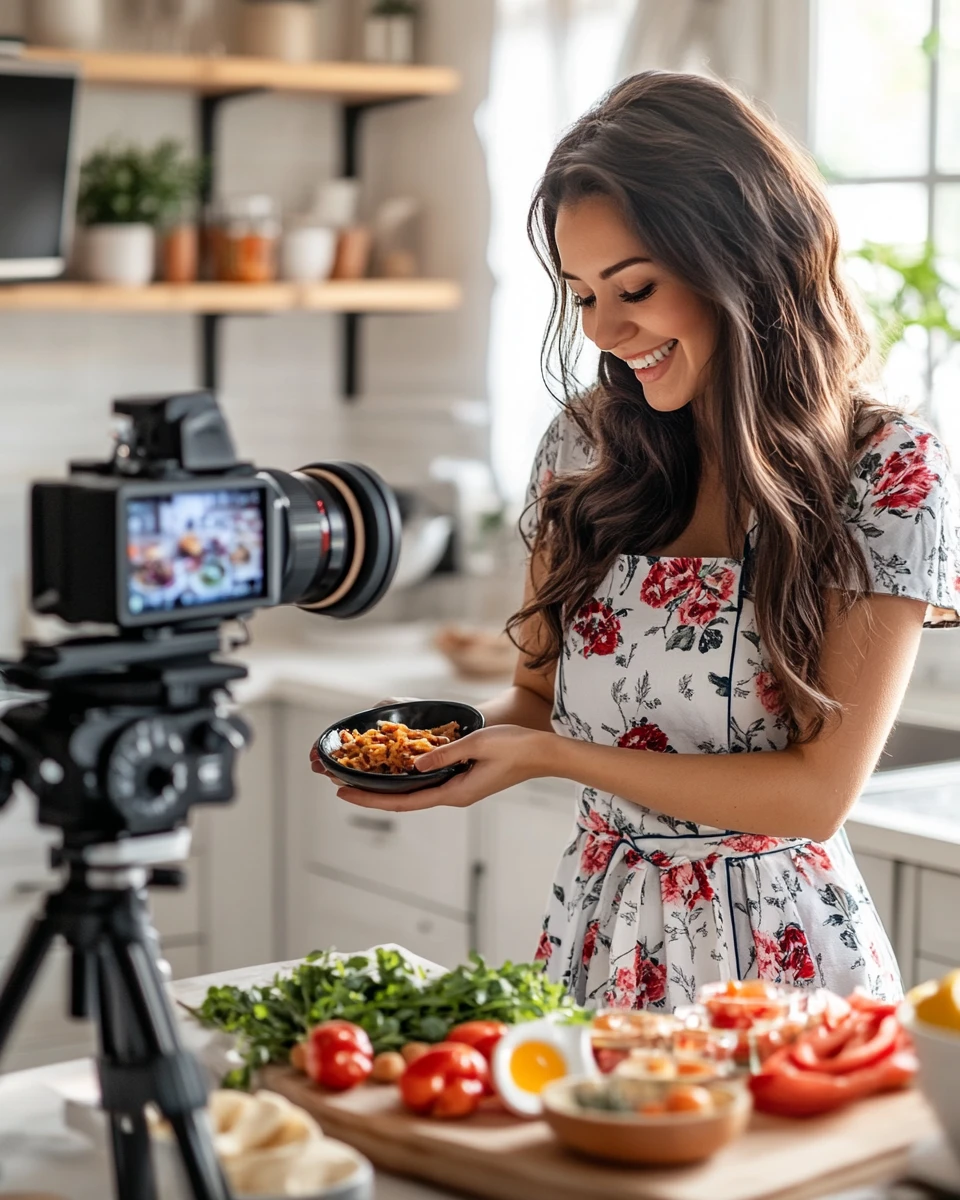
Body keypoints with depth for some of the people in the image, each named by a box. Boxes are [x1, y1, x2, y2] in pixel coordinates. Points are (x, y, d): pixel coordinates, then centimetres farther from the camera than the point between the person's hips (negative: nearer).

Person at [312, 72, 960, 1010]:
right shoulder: (584, 450, 0)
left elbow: (817, 791, -16)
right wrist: (453, 742, -12)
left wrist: (547, 756, -21)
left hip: (775, 949, -4)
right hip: (595, 943, 4)